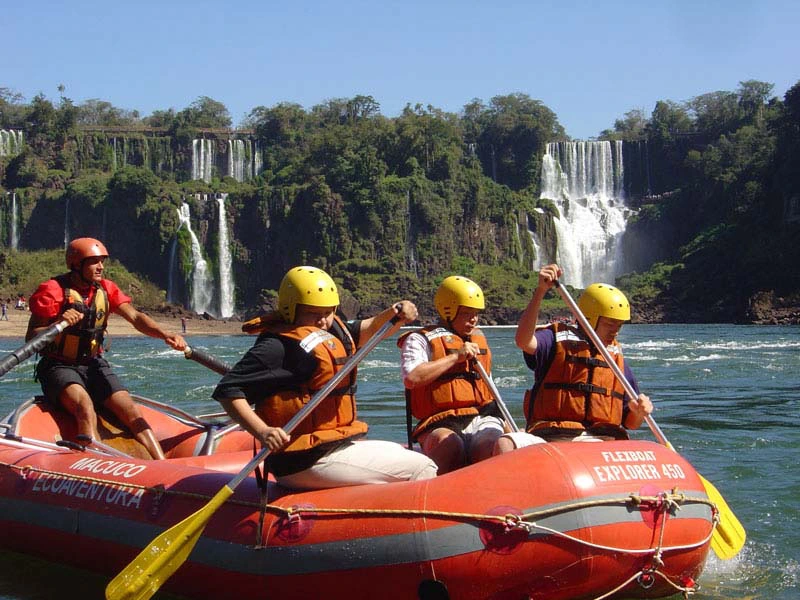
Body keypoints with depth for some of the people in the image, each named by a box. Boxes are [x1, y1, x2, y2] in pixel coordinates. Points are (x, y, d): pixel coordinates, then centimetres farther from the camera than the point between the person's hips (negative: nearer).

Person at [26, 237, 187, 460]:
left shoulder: (105, 289, 7)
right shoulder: (53, 290, -9)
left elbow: (135, 317, -6)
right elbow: (31, 338, -11)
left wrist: (165, 335, -25)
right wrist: (58, 324, -31)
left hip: (93, 365, 6)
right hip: (59, 367, -5)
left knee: (131, 411, -12)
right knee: (85, 406, -33)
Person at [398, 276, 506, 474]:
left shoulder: (479, 338, 29)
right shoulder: (420, 340, 6)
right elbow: (411, 378, -15)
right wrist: (456, 357, -8)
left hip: (483, 421, 5)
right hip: (443, 425, -5)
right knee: (450, 446, -41)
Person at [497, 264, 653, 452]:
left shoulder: (616, 358, 20)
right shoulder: (557, 340, 7)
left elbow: (630, 423, 21)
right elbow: (523, 340, -18)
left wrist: (639, 412, -3)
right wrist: (540, 291, -25)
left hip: (600, 441, 3)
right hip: (546, 438, -3)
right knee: (505, 444, -32)